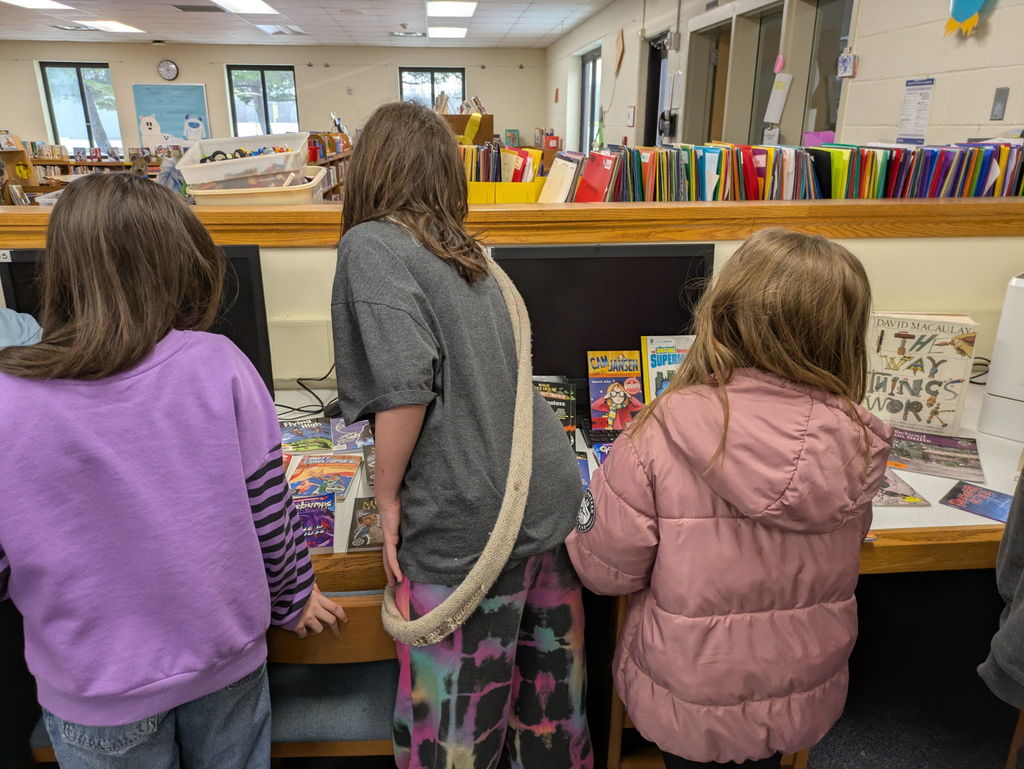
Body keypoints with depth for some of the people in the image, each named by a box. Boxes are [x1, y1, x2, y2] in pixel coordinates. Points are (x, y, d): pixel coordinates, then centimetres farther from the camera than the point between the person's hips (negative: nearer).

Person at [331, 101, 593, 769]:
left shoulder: (372, 244, -8)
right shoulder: (465, 251, 13)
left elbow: (404, 387, -21)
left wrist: (388, 496, -7)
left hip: (470, 521, -7)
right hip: (548, 496, 8)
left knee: (453, 711, 12)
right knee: (548, 671, 23)